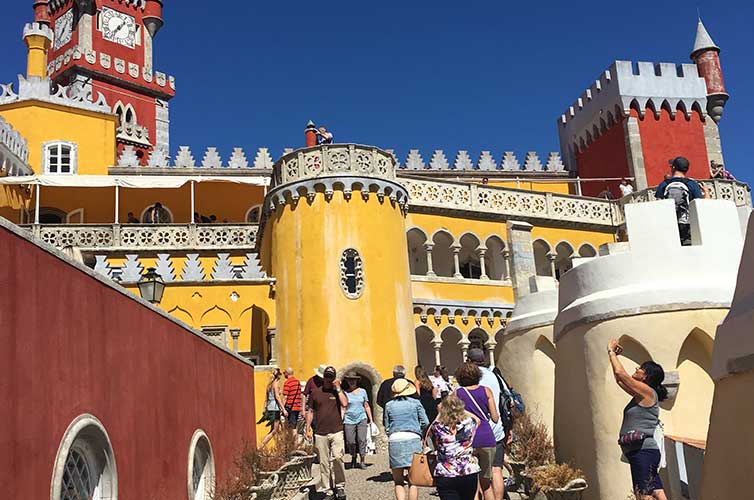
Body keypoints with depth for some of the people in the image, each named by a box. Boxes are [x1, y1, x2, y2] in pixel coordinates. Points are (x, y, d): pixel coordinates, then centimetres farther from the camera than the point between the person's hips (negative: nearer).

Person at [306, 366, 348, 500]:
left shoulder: (338, 391, 9)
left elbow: (344, 403, -10)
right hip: (320, 434, 2)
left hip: (336, 432, -1)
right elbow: (310, 411, 14)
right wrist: (308, 429, 8)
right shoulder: (315, 392, 11)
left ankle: (340, 486, 2)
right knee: (324, 464, 3)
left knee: (337, 458, -15)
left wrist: (338, 388, -7)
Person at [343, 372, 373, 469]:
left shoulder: (362, 391, 10)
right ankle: (353, 457, 24)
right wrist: (341, 420, -4)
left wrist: (371, 420, 12)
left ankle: (362, 461, -2)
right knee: (350, 442, -3)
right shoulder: (345, 393, 4)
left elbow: (367, 406, 14)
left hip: (361, 418, 1)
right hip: (349, 420, -1)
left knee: (362, 440, -10)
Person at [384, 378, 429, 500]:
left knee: (398, 482, 8)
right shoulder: (415, 403, 6)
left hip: (395, 440, 1)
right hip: (413, 440, -1)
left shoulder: (389, 405, 9)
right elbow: (425, 423, 4)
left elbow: (387, 428, 12)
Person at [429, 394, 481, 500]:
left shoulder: (437, 427, -9)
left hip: (445, 476, -2)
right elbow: (477, 419, 22)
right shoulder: (469, 423, -3)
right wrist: (460, 409, 26)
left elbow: (429, 432, 15)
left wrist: (439, 414, 16)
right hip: (469, 474, 2)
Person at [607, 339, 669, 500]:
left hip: (644, 452, -9)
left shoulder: (647, 392, -7)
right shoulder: (640, 394, 17)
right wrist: (613, 355, 26)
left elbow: (620, 373, -13)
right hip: (640, 452, 9)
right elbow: (619, 379, 28)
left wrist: (611, 351, 0)